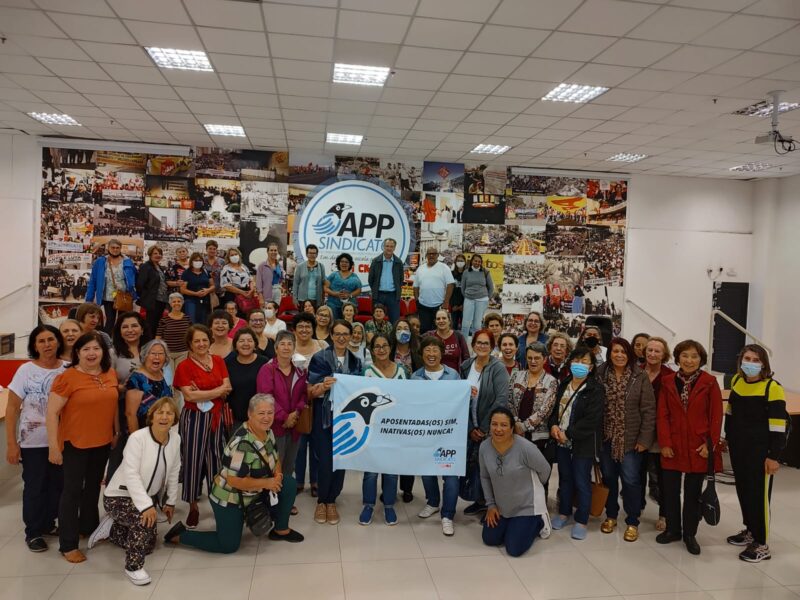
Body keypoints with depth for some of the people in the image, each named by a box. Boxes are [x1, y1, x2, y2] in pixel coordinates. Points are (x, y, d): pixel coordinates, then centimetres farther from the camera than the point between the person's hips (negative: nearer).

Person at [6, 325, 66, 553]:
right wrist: (11, 444, -10)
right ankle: (33, 532, 24)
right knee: (35, 486, 7)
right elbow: (12, 408, -7)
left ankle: (49, 523, 32)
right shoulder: (26, 370, -9)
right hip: (34, 441, -3)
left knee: (58, 484, 11)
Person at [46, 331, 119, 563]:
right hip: (75, 443, -6)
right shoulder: (67, 377, -16)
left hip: (103, 442, 6)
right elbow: (52, 412, -16)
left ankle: (89, 526, 40)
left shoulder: (111, 374, 1)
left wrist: (116, 431, 14)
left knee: (94, 486, 20)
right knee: (73, 490, 3)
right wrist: (53, 446, -17)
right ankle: (68, 545, 14)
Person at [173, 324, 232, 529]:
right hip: (193, 419, -3)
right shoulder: (184, 366, -7)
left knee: (216, 459, 11)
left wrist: (203, 394, -16)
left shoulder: (218, 361, 5)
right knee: (193, 460, 4)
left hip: (216, 417, 3)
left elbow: (228, 388, -2)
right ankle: (193, 506, 18)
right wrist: (218, 391, -13)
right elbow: (189, 395, -18)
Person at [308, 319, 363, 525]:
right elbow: (311, 392, -8)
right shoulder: (320, 358, -5)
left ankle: (331, 501, 24)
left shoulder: (356, 362, 7)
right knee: (326, 461, -6)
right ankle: (321, 501, 18)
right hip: (324, 417, -3)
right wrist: (323, 386, -28)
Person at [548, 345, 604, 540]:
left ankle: (581, 521, 18)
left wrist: (568, 433, -18)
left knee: (582, 482, 3)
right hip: (562, 442, 5)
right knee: (564, 478, 17)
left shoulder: (596, 389, -11)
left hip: (583, 443, -5)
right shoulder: (562, 385, 9)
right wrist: (553, 425, -8)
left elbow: (592, 419, -18)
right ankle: (564, 512, 34)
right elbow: (554, 408, 12)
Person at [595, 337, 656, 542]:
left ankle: (632, 522, 19)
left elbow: (649, 410, -6)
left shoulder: (640, 377, -7)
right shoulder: (600, 375, -3)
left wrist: (644, 439, -8)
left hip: (630, 439, -2)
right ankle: (611, 515, 32)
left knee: (631, 480, 1)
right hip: (606, 438, 2)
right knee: (608, 477, 13)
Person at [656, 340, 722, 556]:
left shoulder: (709, 382, -5)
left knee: (693, 492, 10)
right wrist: (664, 443, -7)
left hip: (698, 446, -2)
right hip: (673, 446, 2)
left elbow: (716, 416, -4)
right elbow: (662, 415, -1)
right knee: (670, 490, 10)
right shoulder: (668, 381, 0)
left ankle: (689, 534, 25)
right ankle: (672, 529, 28)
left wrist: (710, 444, -9)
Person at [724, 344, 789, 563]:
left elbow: (778, 425, -15)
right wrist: (727, 437, 19)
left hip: (759, 451, -6)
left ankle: (761, 544, 13)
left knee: (759, 494, 1)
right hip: (738, 447, 7)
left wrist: (774, 455, -15)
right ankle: (750, 530, 34)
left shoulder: (772, 388, -15)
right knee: (743, 490, 16)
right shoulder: (737, 381, 5)